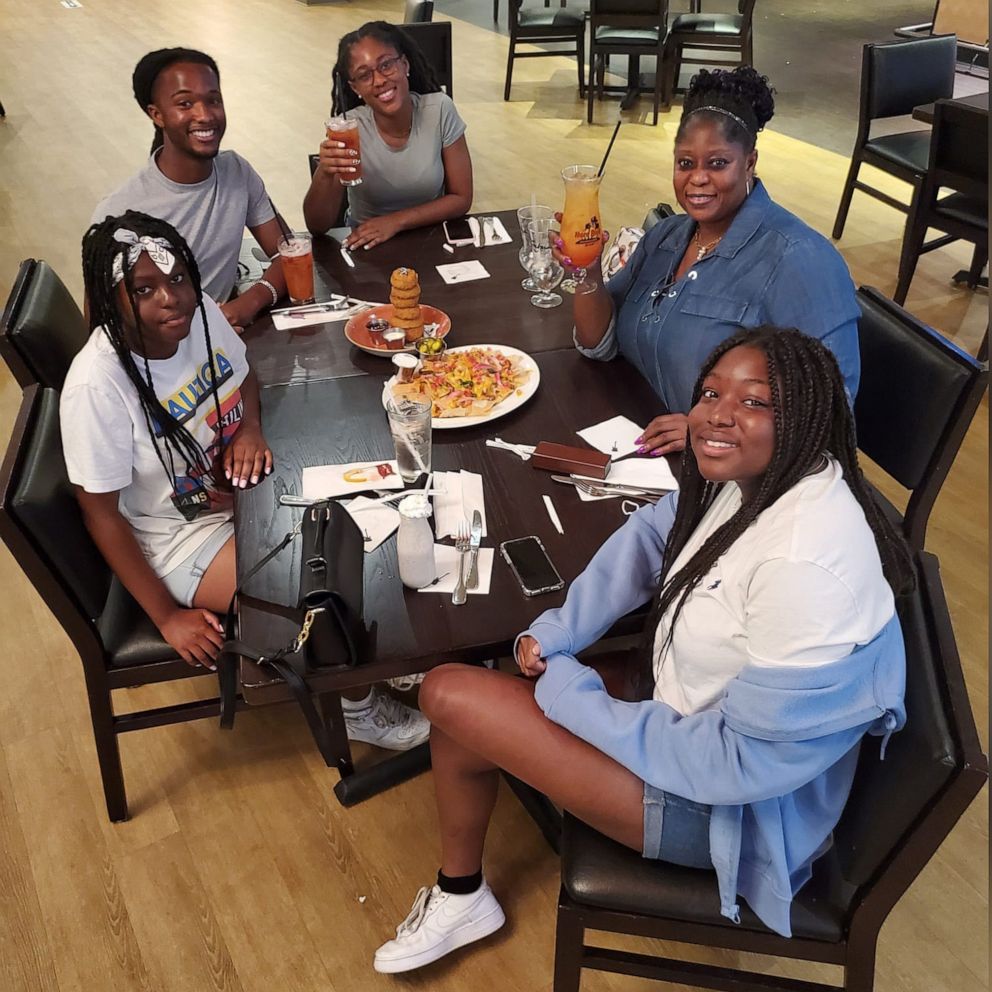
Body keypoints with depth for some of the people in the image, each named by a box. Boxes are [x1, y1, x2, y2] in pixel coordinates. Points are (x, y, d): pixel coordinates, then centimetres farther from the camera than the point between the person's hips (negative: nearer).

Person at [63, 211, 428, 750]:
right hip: (182, 535, -6)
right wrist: (167, 616, -16)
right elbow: (101, 513, -20)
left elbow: (243, 376, 10)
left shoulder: (200, 312, -13)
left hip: (239, 489, 6)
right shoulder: (96, 387, -30)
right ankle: (359, 704, 12)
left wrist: (250, 428, -13)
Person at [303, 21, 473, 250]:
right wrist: (324, 174, -32)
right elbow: (317, 226, -15)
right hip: (367, 246, -1)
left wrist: (396, 221, -17)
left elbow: (461, 199, -7)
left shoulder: (439, 110, -12)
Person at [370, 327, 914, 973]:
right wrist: (554, 632, -4)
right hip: (685, 700, 8)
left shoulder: (808, 568, -35)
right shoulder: (755, 476, -9)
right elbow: (652, 536, 8)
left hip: (727, 804, -8)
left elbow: (741, 760, -29)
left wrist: (569, 694, -20)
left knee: (450, 694, -11)